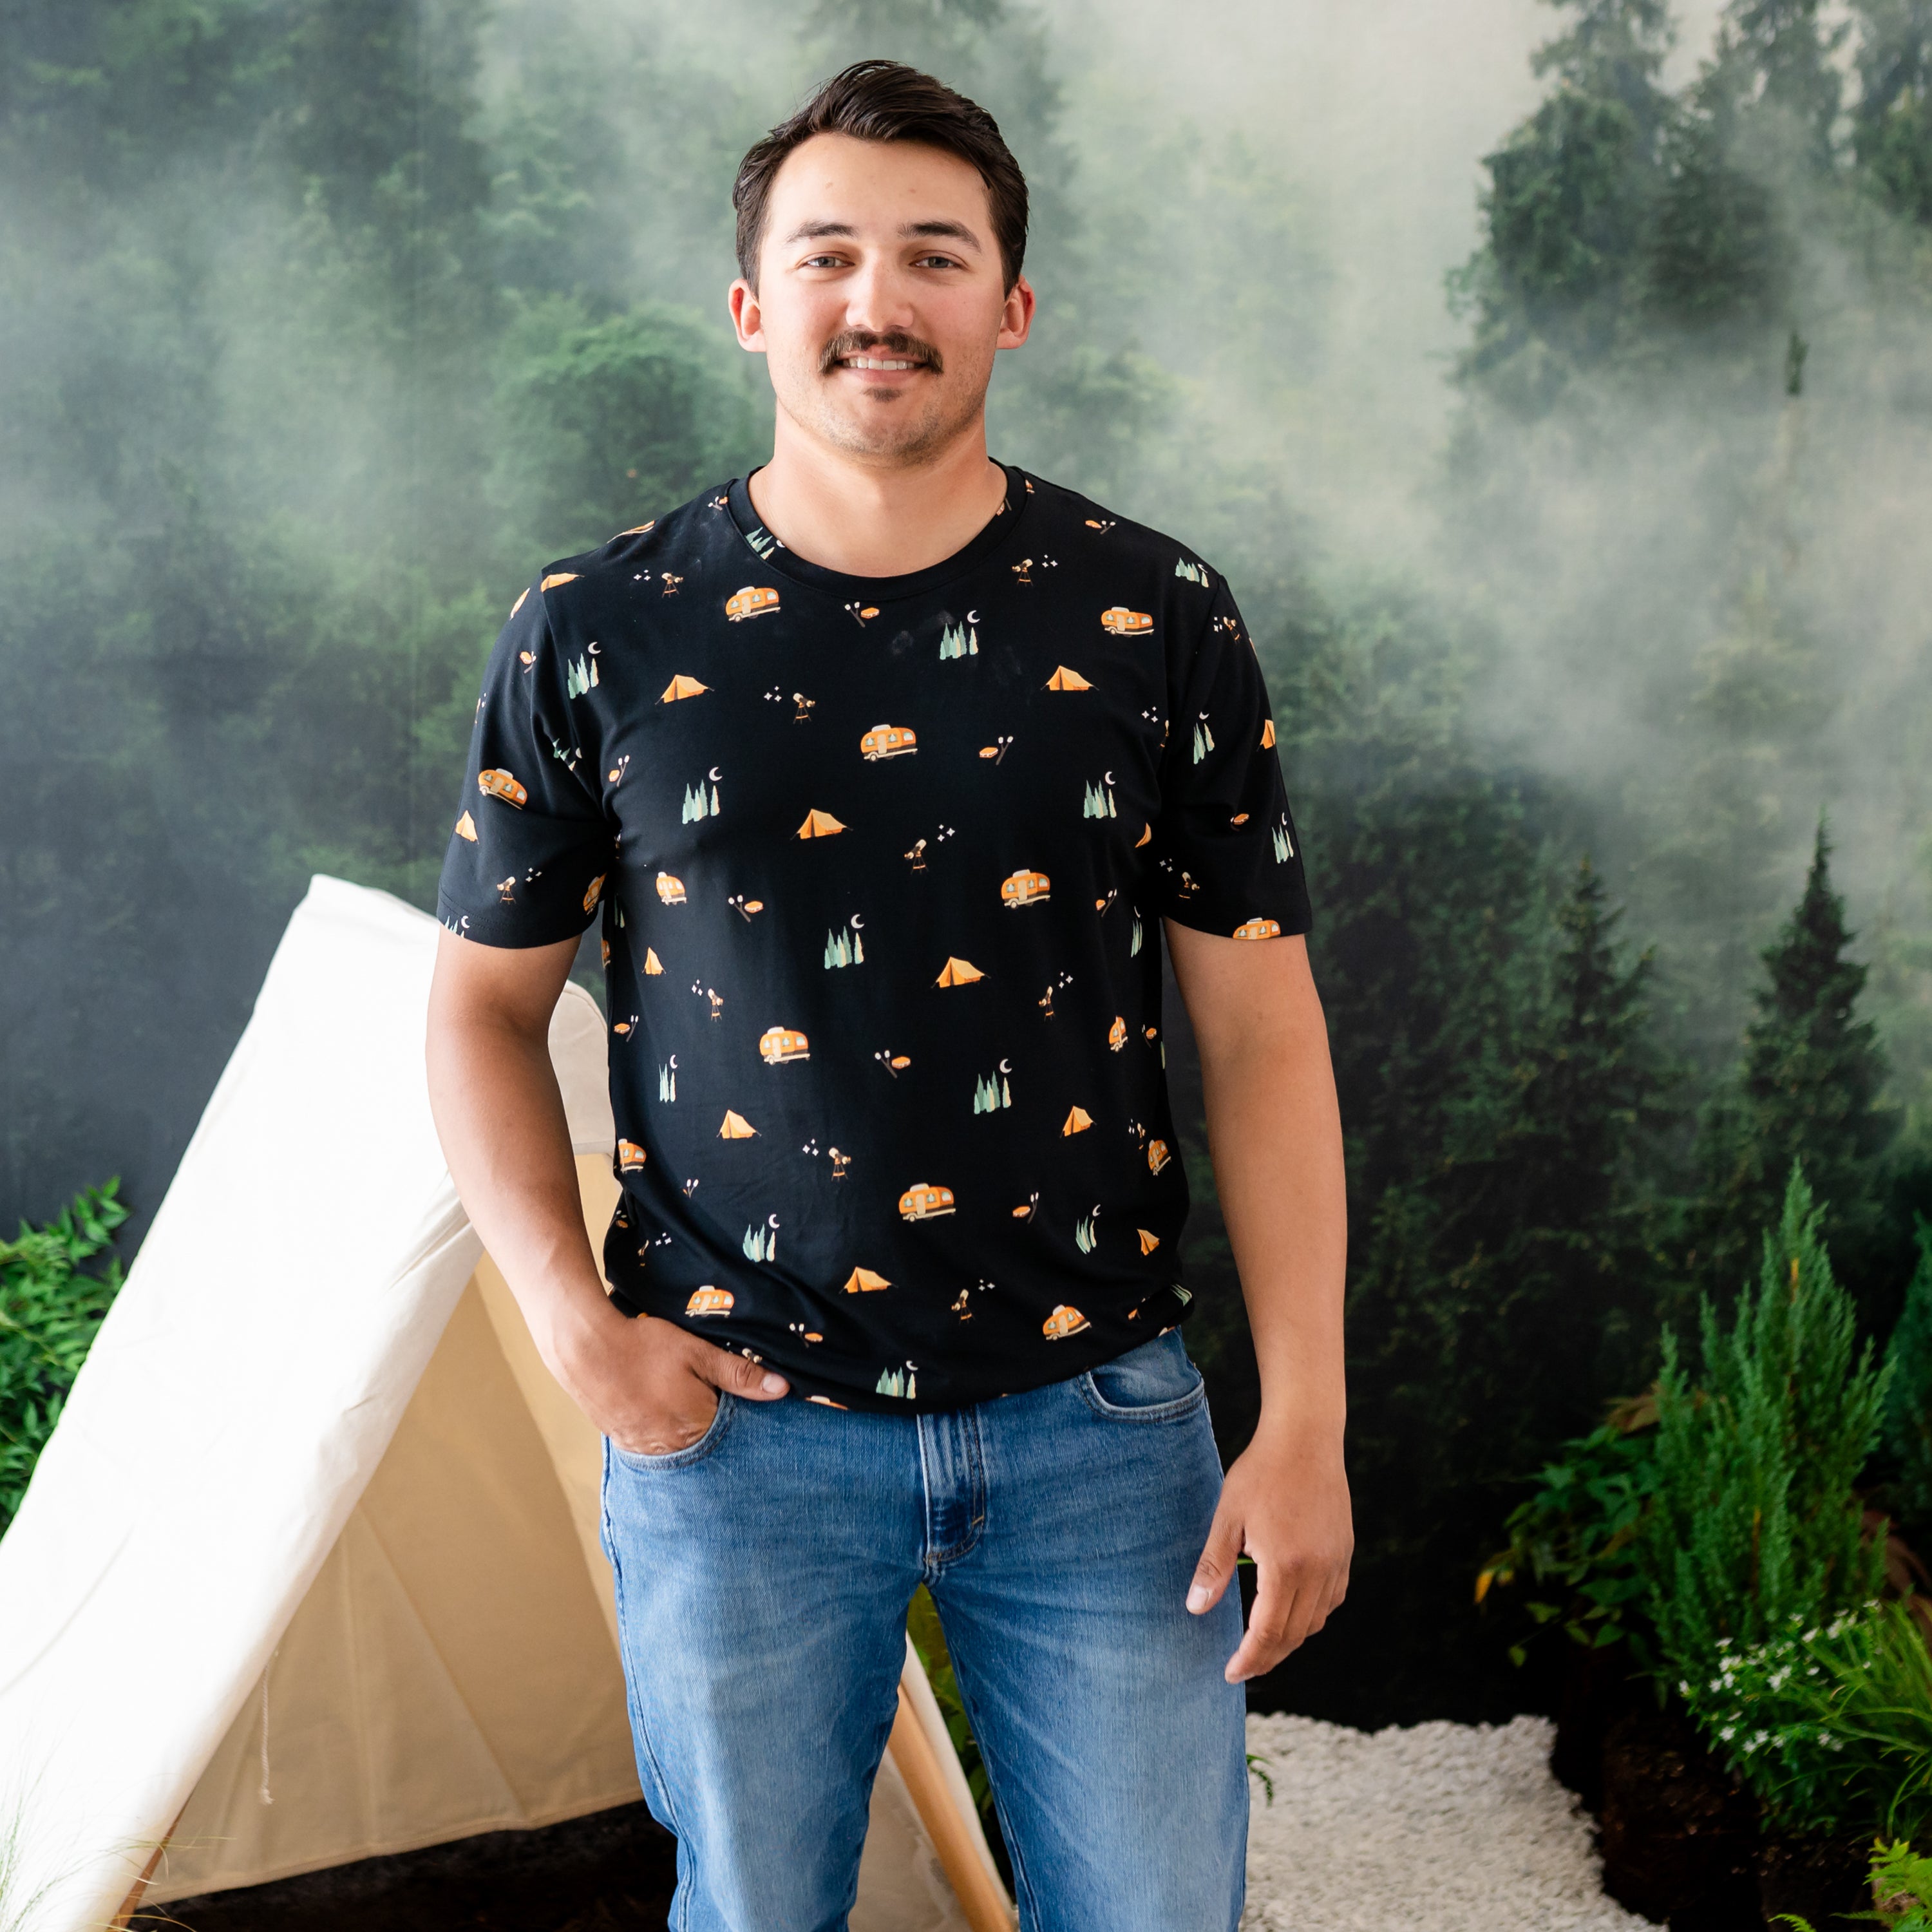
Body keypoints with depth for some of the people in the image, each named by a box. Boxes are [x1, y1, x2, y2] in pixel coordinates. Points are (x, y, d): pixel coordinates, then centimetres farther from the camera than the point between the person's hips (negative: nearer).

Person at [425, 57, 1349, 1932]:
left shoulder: (1155, 621, -3)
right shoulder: (595, 635, -4)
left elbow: (1262, 1025, -1)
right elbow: (482, 1007, 6)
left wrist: (1306, 1422, -4)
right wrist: (575, 1321, -8)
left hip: (1098, 1419, 1)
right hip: (735, 1428, 0)